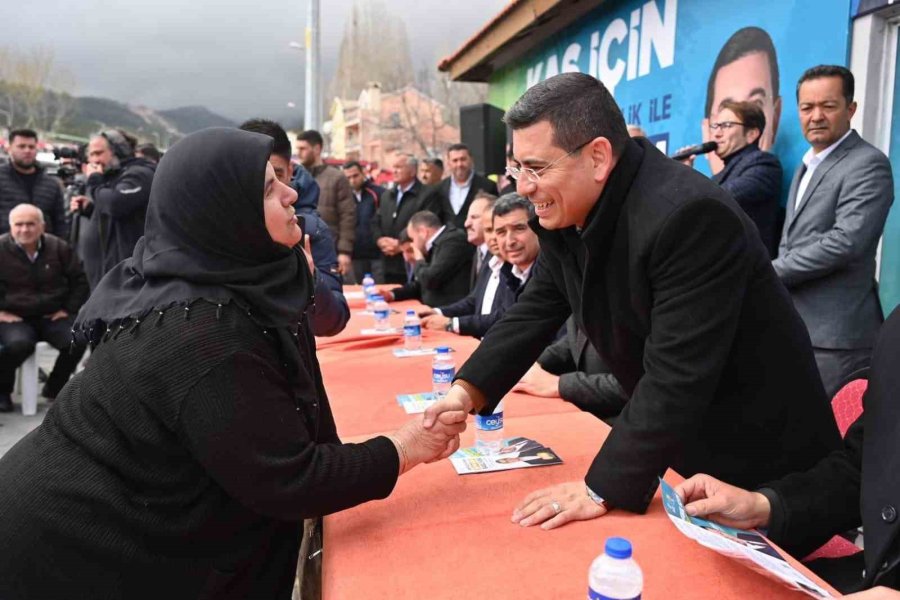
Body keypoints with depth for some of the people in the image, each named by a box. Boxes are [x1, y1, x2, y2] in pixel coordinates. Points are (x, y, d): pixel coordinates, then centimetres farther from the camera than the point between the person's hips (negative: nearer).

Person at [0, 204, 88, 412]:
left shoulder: (58, 247, 2)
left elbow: (79, 280, 11)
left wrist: (68, 309, 3)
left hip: (52, 316, 3)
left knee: (77, 341, -24)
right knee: (18, 344, -35)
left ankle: (53, 389, 5)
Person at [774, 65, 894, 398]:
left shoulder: (867, 164, -10)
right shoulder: (808, 164, 18)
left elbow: (844, 243, -22)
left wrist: (769, 274, -15)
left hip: (835, 334, -8)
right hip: (798, 327, 8)